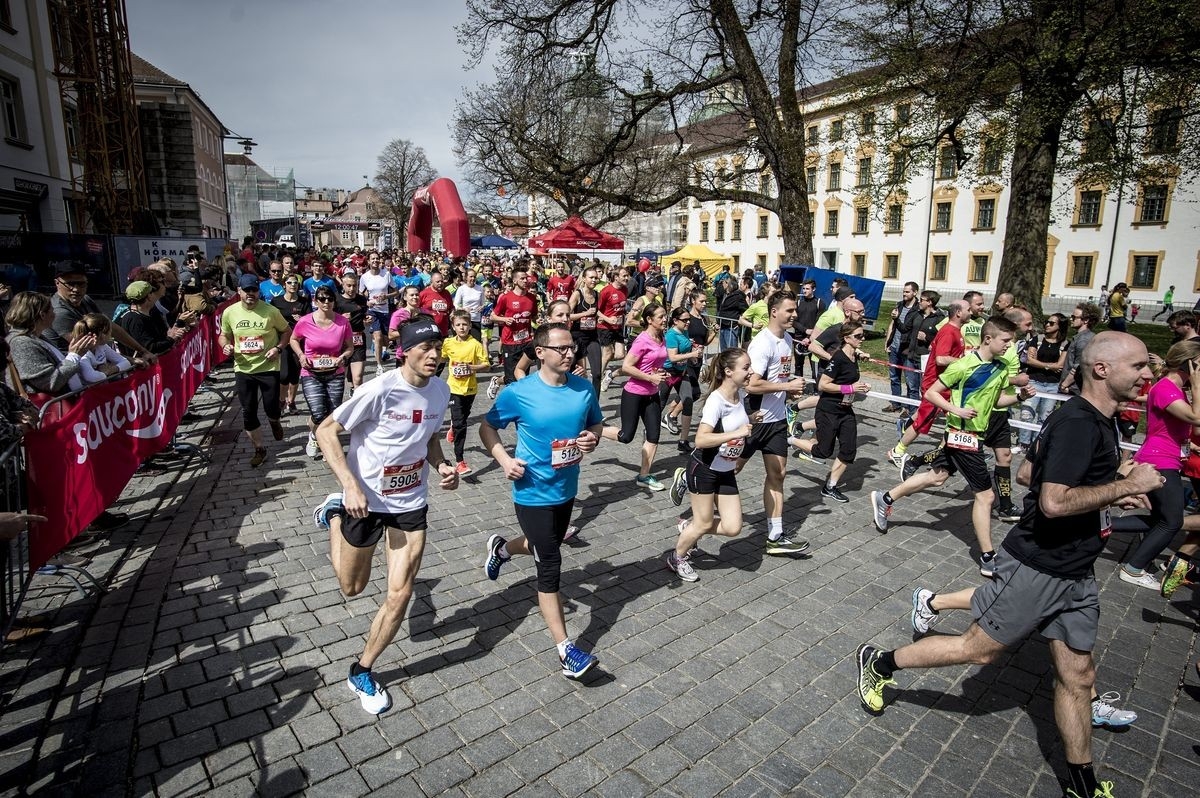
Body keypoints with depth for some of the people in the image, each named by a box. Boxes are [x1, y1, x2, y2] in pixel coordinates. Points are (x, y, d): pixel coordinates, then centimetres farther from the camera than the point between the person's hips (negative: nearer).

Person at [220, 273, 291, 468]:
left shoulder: (271, 311, -10)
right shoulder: (229, 312, -2)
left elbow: (287, 331, 2)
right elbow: (224, 335, 13)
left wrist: (278, 348, -14)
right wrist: (226, 346, -9)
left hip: (269, 368, -2)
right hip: (243, 369, 2)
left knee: (271, 408, 1)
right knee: (248, 412, 5)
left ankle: (274, 422, 41)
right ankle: (259, 450, 22)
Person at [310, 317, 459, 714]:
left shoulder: (440, 391, -6)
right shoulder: (380, 389, -24)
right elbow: (326, 430, -16)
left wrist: (442, 466, -8)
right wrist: (350, 485, -25)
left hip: (412, 502, 4)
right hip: (366, 501, -3)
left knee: (400, 595, 0)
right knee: (352, 588, 19)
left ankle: (361, 672, 25)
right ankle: (333, 513, 43)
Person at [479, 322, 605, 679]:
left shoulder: (584, 388, -6)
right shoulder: (519, 393, -17)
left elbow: (597, 422, 9)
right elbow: (487, 427, -3)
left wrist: (592, 438, -14)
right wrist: (503, 458, -19)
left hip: (566, 489, 6)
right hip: (533, 493, -6)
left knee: (546, 548, 27)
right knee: (550, 565, -3)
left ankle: (501, 548, 59)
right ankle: (566, 650, 8)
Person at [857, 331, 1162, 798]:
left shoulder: (1095, 420, 10)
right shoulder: (1078, 423, -21)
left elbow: (1027, 473, 16)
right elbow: (1054, 502, -29)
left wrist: (1107, 494, 11)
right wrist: (1126, 485, -19)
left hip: (1075, 573, 9)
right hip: (1037, 568, -9)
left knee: (1077, 678, 16)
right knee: (979, 649, 3)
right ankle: (878, 664, 18)